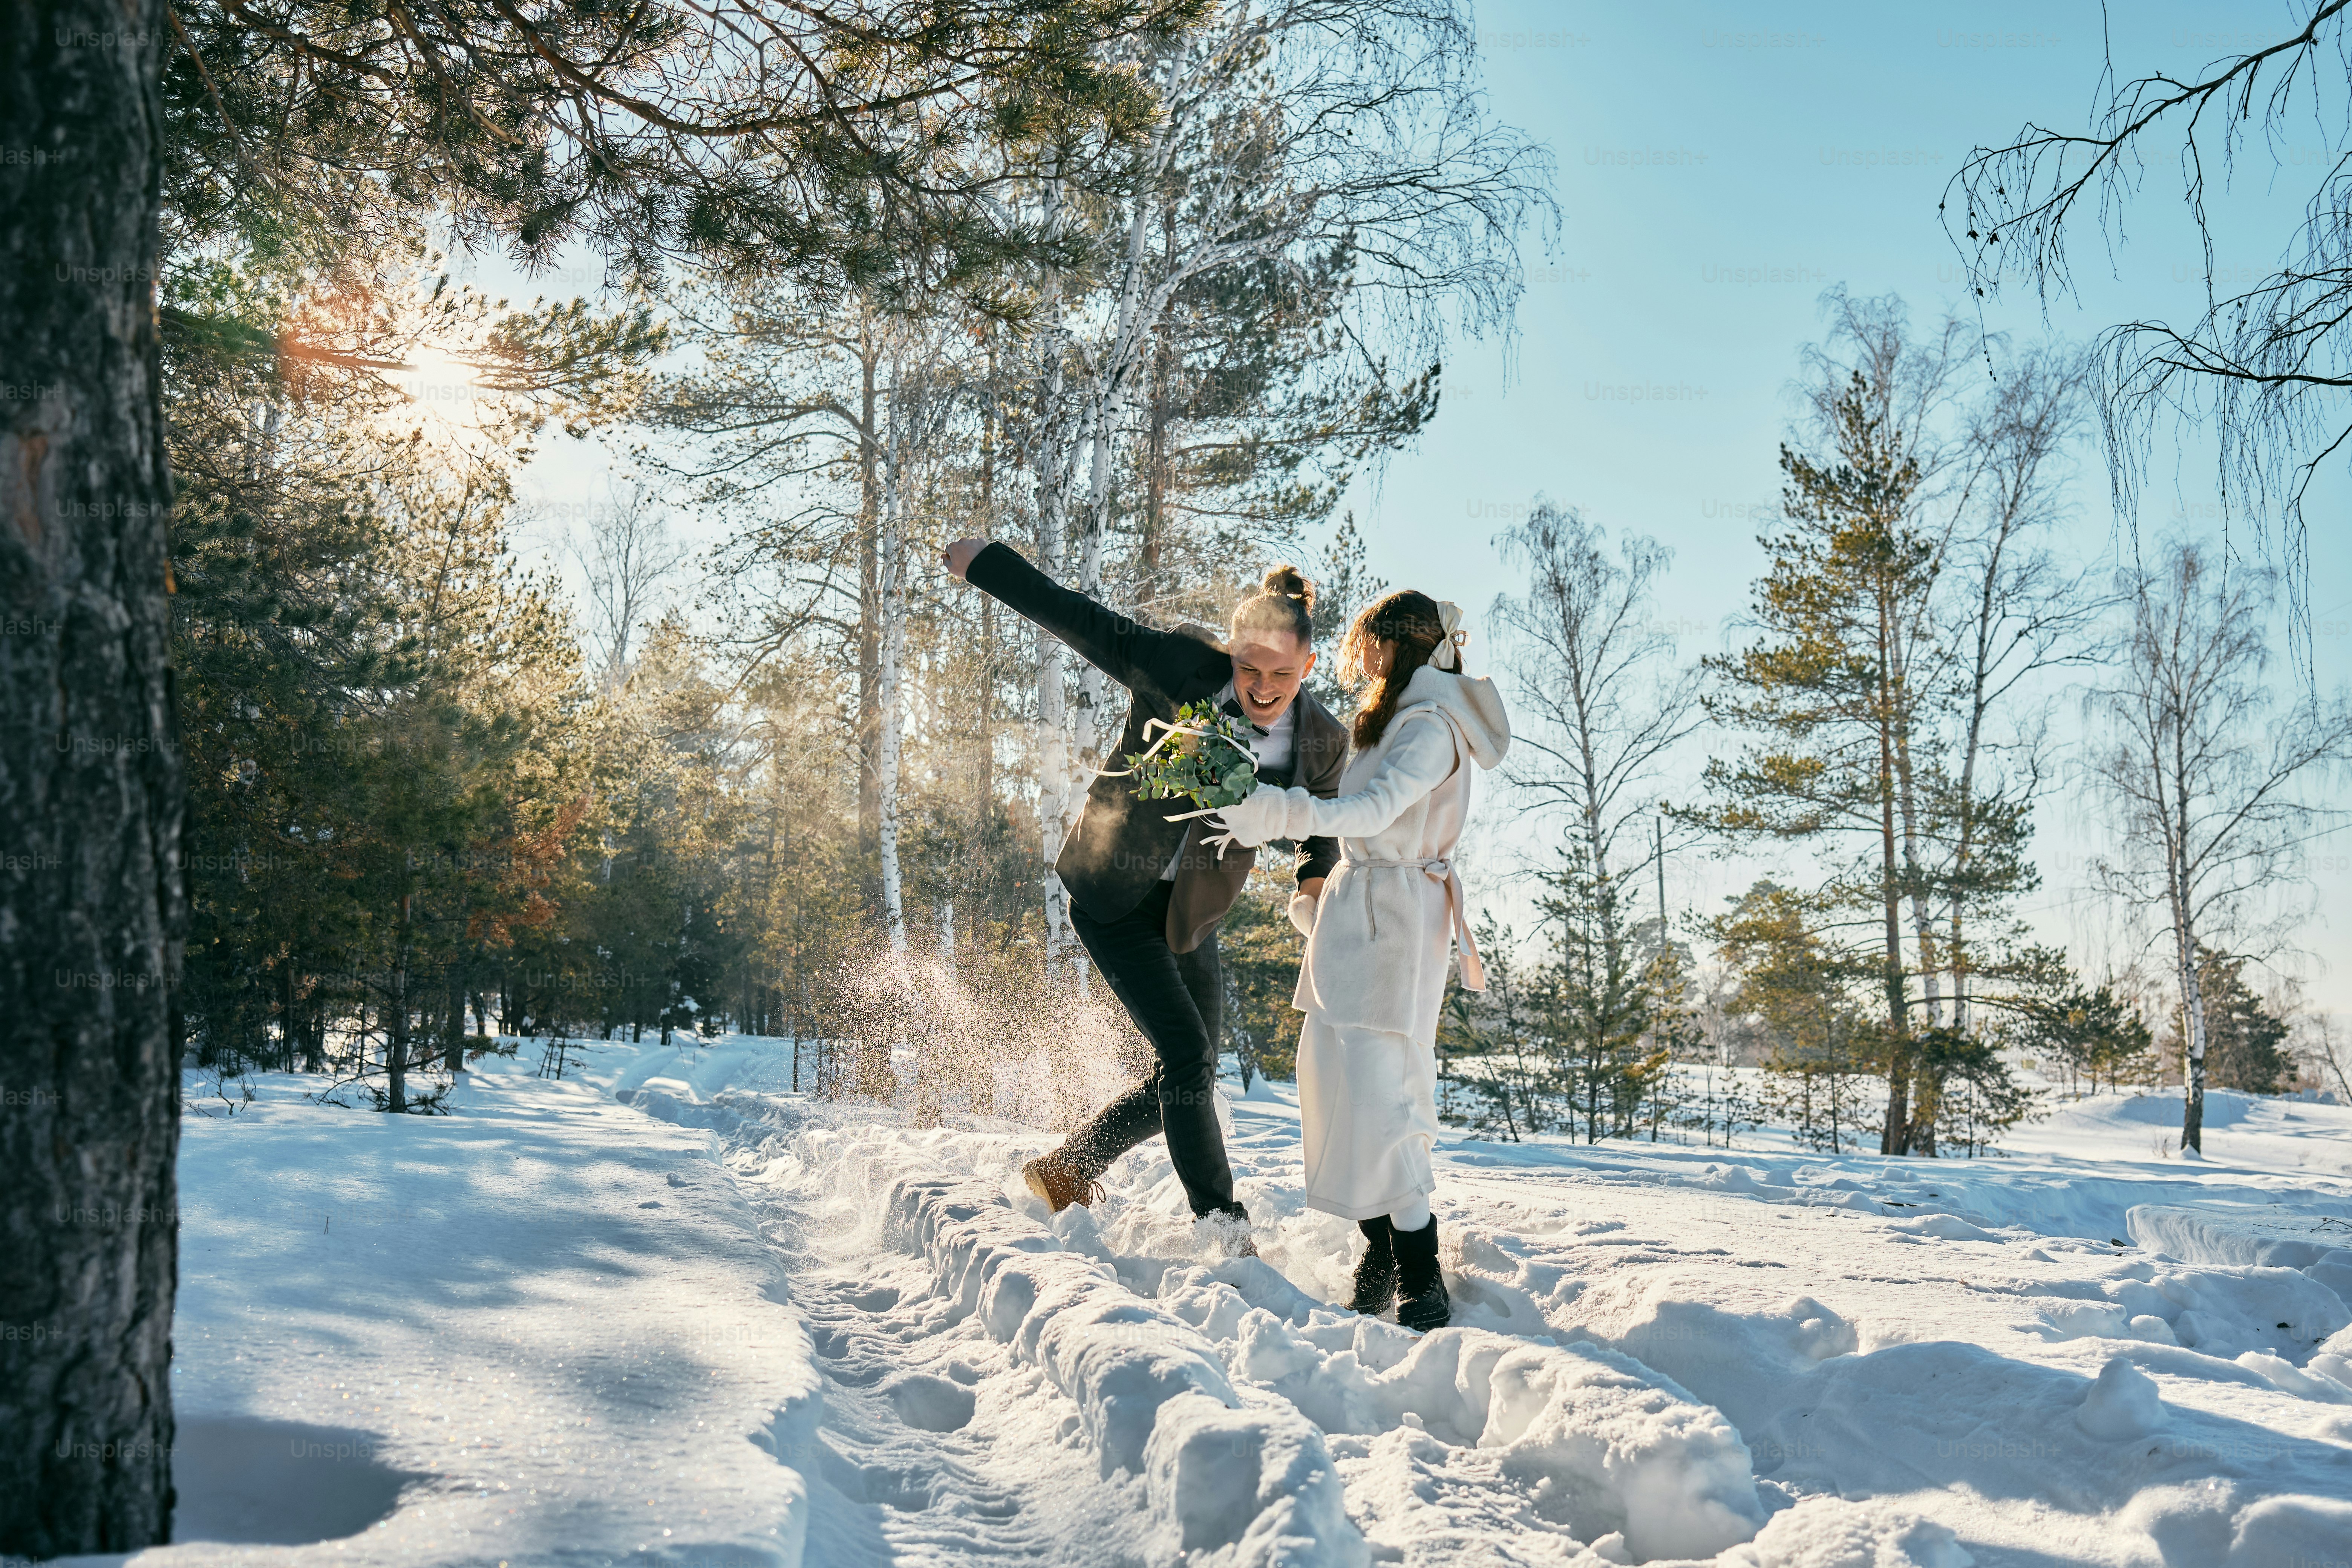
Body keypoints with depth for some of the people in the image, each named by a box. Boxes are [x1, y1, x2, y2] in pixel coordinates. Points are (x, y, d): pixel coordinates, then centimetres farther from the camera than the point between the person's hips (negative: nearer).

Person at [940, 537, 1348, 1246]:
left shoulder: (1323, 741, -9)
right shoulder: (1180, 667, -21)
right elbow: (1080, 620, -10)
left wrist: (1317, 877, -1)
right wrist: (986, 562, -5)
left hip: (1192, 915, 6)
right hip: (1113, 894, -5)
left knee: (1187, 1079, 9)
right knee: (1186, 1056, -14)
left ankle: (1065, 1170, 30)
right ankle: (1223, 1229, -3)